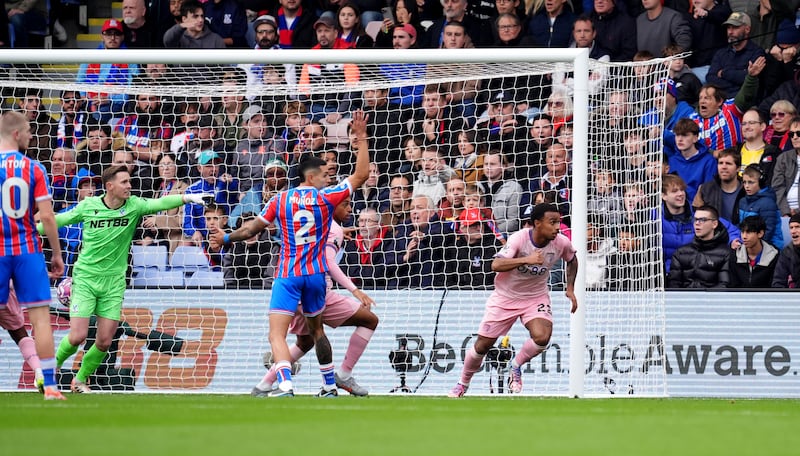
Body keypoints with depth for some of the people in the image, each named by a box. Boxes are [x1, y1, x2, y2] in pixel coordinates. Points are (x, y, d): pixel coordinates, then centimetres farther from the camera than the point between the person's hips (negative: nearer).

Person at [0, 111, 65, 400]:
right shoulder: (34, 169, -2)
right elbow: (47, 216, -6)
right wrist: (57, 254, 2)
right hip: (28, 251, -1)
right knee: (40, 317, 1)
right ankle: (49, 385, -4)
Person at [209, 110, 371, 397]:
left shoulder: (280, 200, 1)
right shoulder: (326, 198, -1)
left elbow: (252, 229, 9)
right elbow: (361, 175, 2)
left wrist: (226, 239, 27)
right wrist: (361, 137, 7)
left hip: (287, 274, -2)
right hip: (316, 274, 2)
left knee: (277, 333, -10)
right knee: (317, 330, 21)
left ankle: (285, 385, -30)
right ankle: (330, 387, 27)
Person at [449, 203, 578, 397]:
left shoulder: (561, 243, -14)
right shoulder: (519, 238, -27)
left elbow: (572, 260, 11)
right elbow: (496, 265, -39)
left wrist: (570, 288, 3)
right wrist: (526, 260, -50)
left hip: (536, 297, 2)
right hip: (505, 296, -2)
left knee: (542, 337, -26)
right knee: (483, 345, 4)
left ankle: (516, 366, 6)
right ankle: (463, 384, 30)